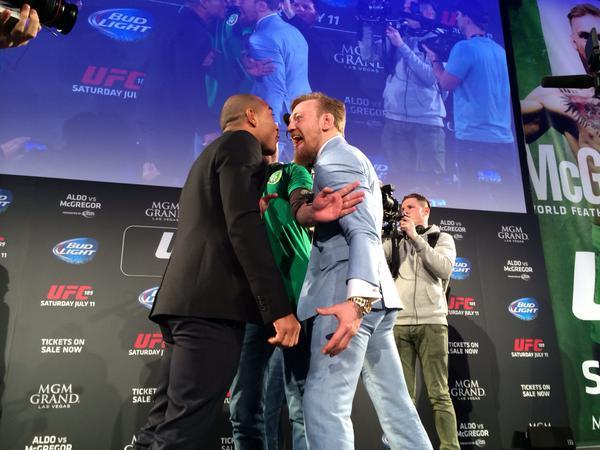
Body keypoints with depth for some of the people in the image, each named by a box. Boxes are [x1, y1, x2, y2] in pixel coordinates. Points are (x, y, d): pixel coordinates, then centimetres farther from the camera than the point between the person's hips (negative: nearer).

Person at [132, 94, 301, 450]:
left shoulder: (211, 153, 30)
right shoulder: (241, 142, 0)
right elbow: (244, 226, -14)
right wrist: (279, 308, -17)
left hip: (187, 300, 10)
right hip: (212, 302, -10)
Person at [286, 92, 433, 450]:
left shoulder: (334, 159, -4)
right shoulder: (349, 160, 27)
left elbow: (363, 232, -19)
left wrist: (356, 299, -30)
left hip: (348, 293, -10)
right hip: (373, 297, 10)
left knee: (324, 405, -10)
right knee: (394, 404, 10)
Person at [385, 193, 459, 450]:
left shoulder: (442, 238, 13)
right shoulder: (396, 241, 19)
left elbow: (444, 268, -6)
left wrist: (415, 237, -7)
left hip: (431, 322, -2)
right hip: (399, 324, 2)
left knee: (439, 394, -4)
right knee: (404, 395, 0)